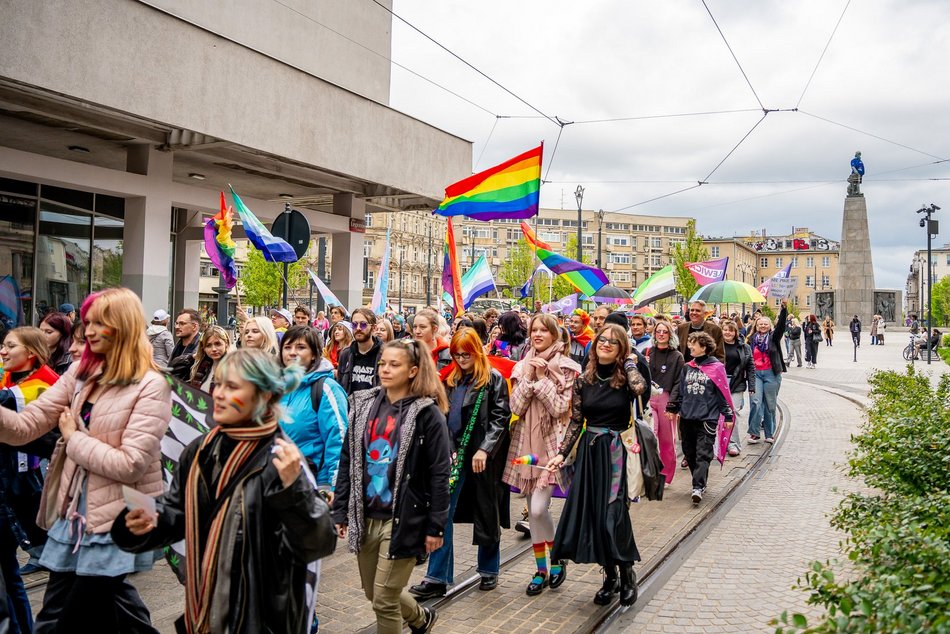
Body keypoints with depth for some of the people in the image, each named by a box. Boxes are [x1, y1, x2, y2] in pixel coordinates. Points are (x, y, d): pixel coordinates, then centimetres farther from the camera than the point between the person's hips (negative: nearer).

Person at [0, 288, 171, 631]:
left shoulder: (151, 387, -15)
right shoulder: (80, 374, 6)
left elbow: (130, 465, -21)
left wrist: (73, 438, -10)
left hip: (117, 522, -7)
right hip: (74, 513, 7)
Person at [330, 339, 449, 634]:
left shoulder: (427, 413, -10)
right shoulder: (363, 404, 5)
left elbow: (439, 474, -10)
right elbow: (347, 461, 9)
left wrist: (435, 526, -11)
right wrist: (340, 511, 6)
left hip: (402, 520, -6)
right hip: (365, 517, 6)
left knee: (385, 600, -1)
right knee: (373, 593, 18)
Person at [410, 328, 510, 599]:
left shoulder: (493, 379, -4)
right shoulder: (451, 380, 11)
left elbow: (501, 417, -9)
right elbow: (444, 418, 12)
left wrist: (485, 450, -18)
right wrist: (448, 450, -1)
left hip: (482, 456, -4)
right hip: (454, 454, 4)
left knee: (486, 515, 9)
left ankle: (489, 571, 28)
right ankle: (437, 579, 3)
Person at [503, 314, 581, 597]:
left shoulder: (566, 368, -4)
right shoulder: (523, 366, 7)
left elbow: (559, 408, -13)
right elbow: (516, 407, -2)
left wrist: (542, 378, -14)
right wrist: (529, 377, -11)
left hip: (551, 442, -4)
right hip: (526, 441, 5)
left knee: (538, 508, -13)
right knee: (533, 510, 10)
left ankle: (557, 557, 13)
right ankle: (541, 570, 22)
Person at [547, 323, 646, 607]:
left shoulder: (625, 377, -5)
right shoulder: (583, 380, 4)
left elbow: (640, 387, -30)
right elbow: (575, 421, 8)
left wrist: (629, 362, -13)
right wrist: (562, 453, 2)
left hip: (617, 452, -4)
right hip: (590, 450, 4)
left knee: (613, 515, -7)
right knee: (592, 512, 5)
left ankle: (626, 574, 16)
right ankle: (609, 575, 22)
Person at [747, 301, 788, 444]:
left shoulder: (773, 337, 4)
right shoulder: (753, 339, 11)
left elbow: (781, 325, -13)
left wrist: (784, 309, -27)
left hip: (771, 373, -1)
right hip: (755, 373, 1)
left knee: (770, 404, 5)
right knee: (755, 402, -12)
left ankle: (770, 434, 16)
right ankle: (754, 433, -6)